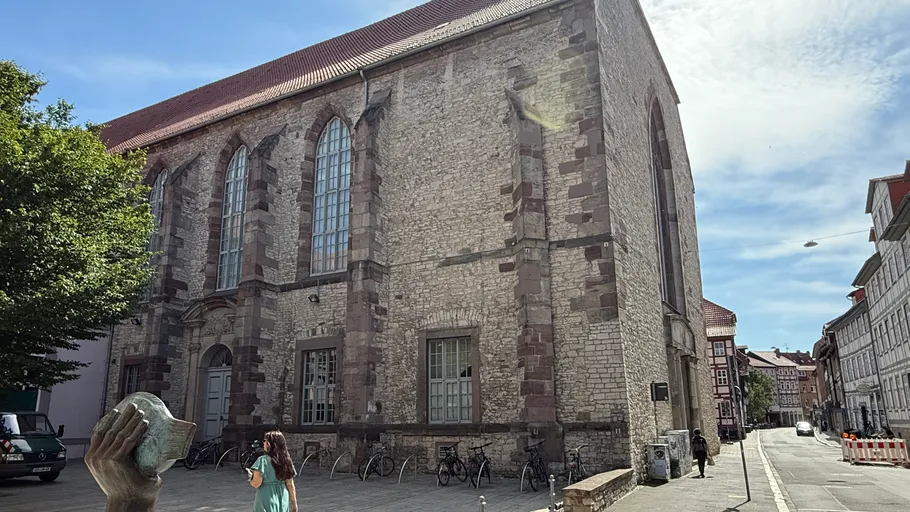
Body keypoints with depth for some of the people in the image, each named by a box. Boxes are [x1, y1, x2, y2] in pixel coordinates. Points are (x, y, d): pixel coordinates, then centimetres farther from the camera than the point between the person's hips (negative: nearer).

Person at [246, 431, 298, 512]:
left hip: (267, 501, -5)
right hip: (283, 501, 5)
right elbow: (290, 485, 4)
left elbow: (256, 484, -13)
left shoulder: (263, 460, -13)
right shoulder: (286, 461, 2)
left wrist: (250, 474, 6)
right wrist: (294, 502, 12)